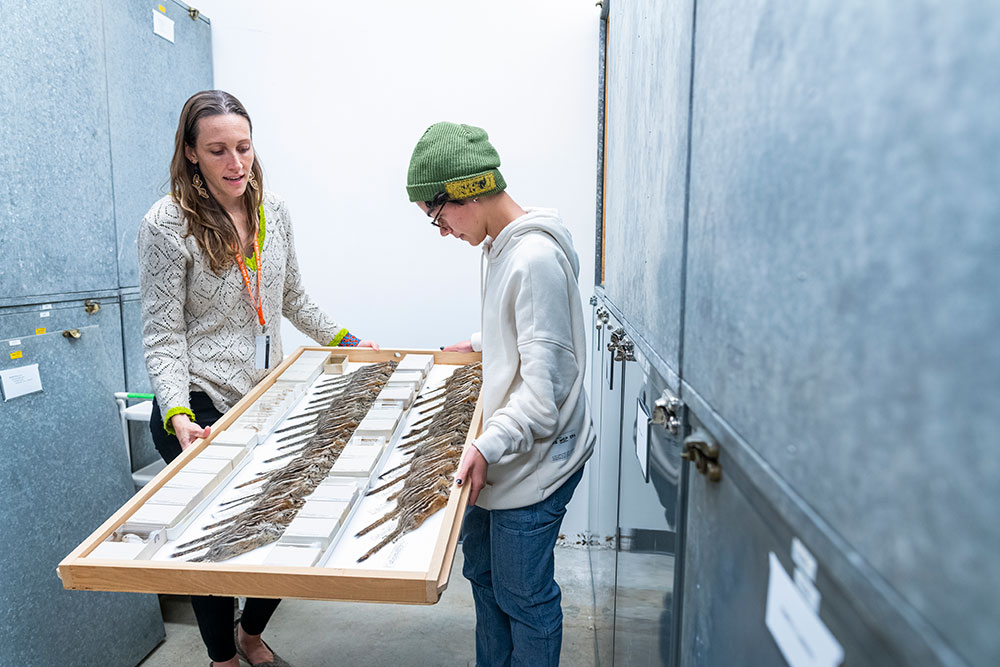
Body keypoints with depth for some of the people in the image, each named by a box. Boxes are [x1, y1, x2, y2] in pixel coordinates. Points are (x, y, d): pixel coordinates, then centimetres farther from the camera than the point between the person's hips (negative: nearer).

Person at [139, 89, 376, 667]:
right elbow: (163, 336, -12)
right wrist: (178, 417, -23)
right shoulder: (168, 224, -12)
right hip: (201, 409, -5)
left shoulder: (274, 210, 4)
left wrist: (345, 340, 14)